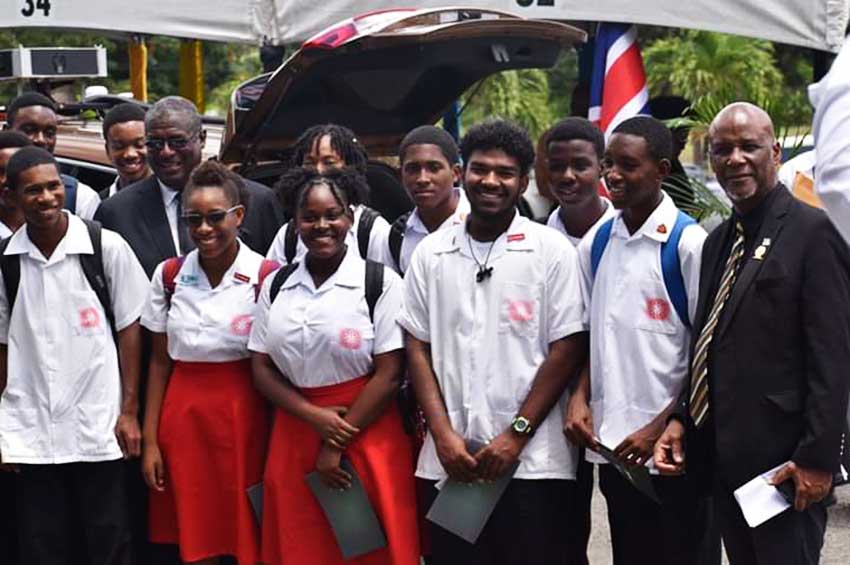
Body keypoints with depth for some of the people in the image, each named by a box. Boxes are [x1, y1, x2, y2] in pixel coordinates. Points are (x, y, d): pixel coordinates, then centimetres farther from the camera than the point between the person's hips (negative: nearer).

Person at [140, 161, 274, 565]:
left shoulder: (266, 277, -8)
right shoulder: (168, 275, 2)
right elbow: (160, 360, 8)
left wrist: (278, 439, -4)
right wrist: (150, 439, 5)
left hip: (244, 414, -3)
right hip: (183, 415, 3)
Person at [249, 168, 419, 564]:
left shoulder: (380, 283, -5)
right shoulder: (276, 286, 9)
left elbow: (388, 375, -9)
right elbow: (261, 368, 6)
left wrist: (337, 445, -10)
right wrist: (315, 417, -9)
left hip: (366, 437, -4)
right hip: (295, 435, 4)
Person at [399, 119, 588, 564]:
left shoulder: (552, 251, 0)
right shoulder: (430, 254, 8)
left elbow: (566, 349, -3)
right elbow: (418, 347, 8)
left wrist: (516, 435, -8)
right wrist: (443, 435, -3)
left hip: (533, 463, -2)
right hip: (448, 461, 3)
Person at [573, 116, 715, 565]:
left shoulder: (689, 244, -9)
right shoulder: (595, 245, 9)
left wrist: (662, 428, -14)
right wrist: (580, 397, 1)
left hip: (672, 448, -6)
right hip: (610, 445, 6)